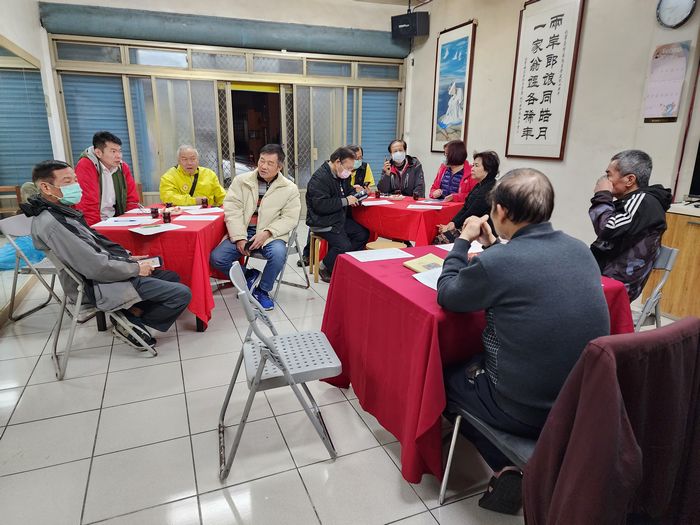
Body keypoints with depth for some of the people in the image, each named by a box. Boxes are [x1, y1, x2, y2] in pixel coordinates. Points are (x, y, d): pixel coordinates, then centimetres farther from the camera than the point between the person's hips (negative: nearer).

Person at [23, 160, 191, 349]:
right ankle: (133, 322, 0)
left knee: (171, 277, 16)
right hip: (100, 286, -10)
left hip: (111, 270, 10)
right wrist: (135, 269, -14)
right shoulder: (50, 223, -22)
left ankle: (133, 311, 5)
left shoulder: (63, 211, 9)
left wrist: (128, 257, 8)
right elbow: (96, 268, -26)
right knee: (182, 294, -16)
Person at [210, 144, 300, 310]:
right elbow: (232, 209, -1)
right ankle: (250, 275, 11)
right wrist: (240, 238, -14)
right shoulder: (241, 180, 6)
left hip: (270, 234, -2)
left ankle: (263, 289, -5)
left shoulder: (290, 188, 3)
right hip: (241, 232, 2)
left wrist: (266, 233, -18)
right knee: (216, 258, -17)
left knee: (278, 253, -34)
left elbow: (290, 218, -3)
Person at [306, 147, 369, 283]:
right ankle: (324, 268, 2)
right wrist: (345, 201, -22)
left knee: (363, 234, -1)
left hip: (340, 218, 10)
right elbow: (320, 205, -27)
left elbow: (348, 190, 26)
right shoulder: (320, 178, -20)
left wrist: (355, 196, 1)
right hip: (322, 223, -10)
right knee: (344, 245, -25)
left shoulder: (342, 175, 10)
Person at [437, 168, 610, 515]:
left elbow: (446, 295, -5)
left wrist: (463, 241, 3)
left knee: (444, 377, 19)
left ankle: (506, 466, 11)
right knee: (476, 362, 28)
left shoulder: (494, 263, -24)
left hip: (527, 411, -7)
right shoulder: (580, 250, -2)